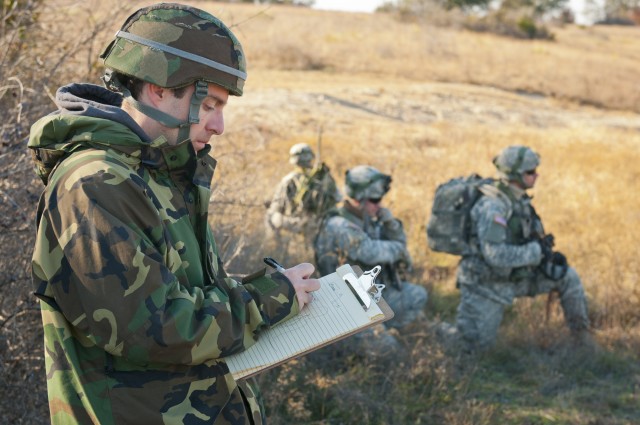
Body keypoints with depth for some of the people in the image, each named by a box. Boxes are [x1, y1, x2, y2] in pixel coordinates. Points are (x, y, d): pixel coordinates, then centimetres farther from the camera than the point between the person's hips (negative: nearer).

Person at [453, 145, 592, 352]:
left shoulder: (519, 200, 2)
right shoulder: (493, 206, -27)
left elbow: (526, 242, 14)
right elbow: (496, 255, -34)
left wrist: (546, 251, -6)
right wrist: (539, 250, -26)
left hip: (510, 278, 8)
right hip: (485, 285, -8)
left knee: (568, 277, 2)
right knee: (476, 347, -2)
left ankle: (583, 339, 14)